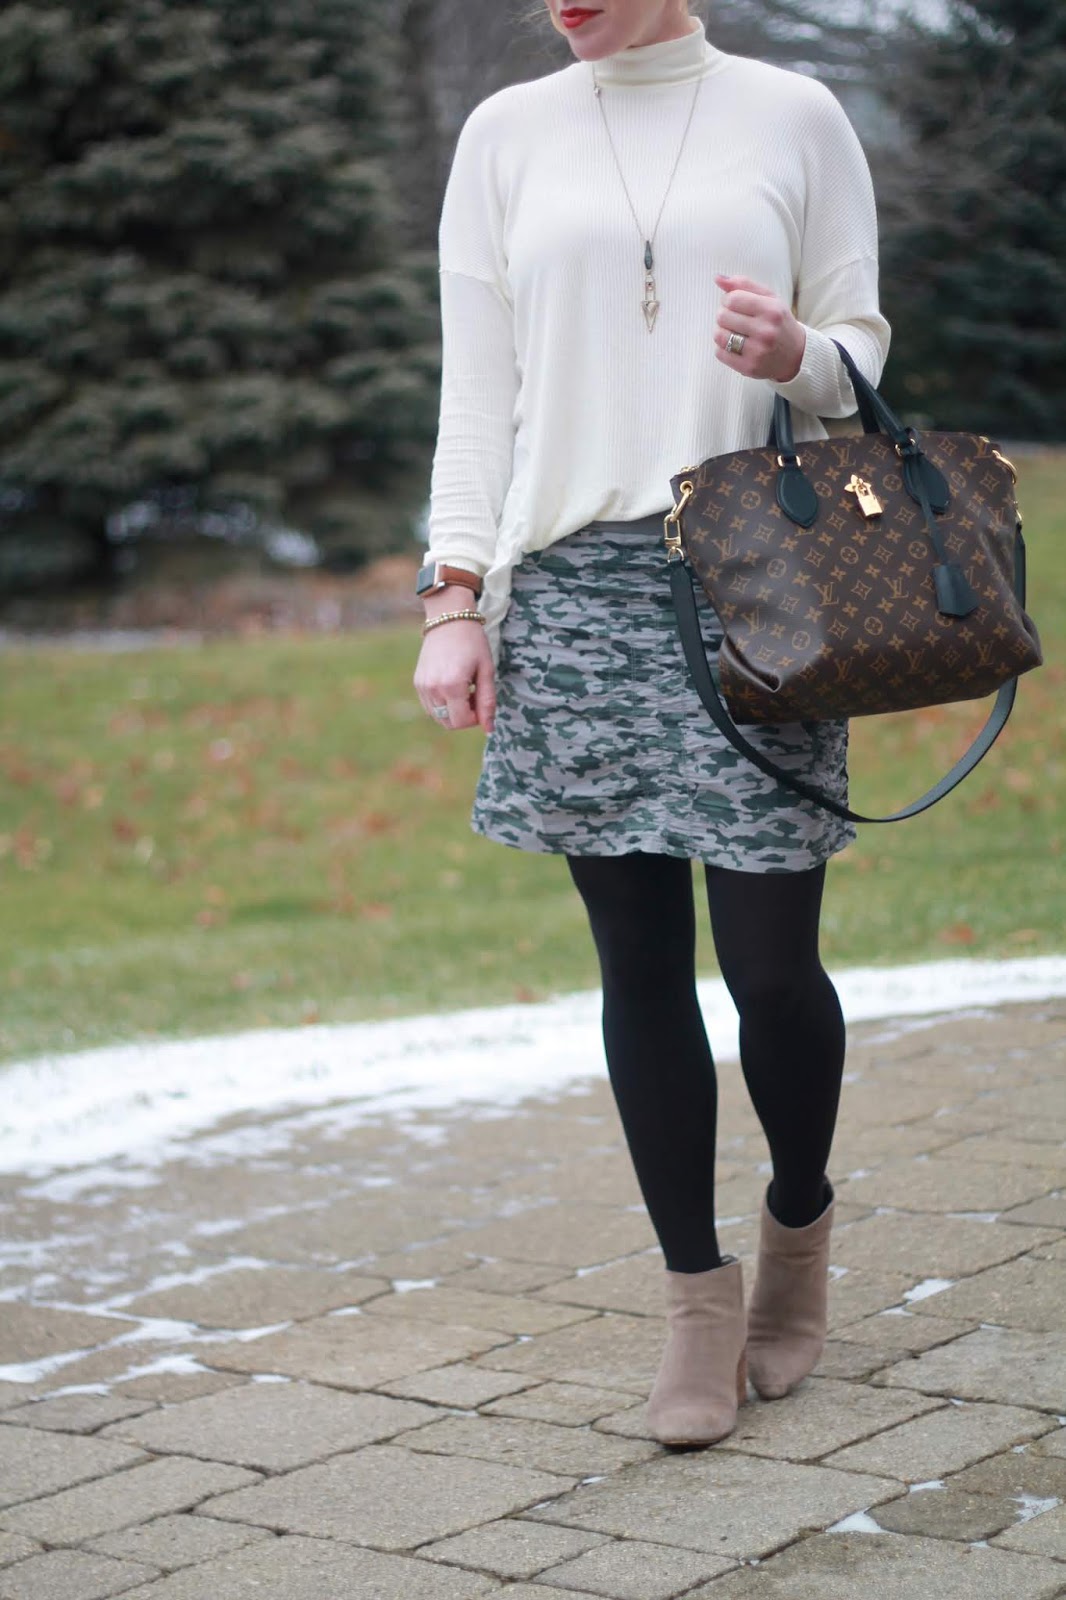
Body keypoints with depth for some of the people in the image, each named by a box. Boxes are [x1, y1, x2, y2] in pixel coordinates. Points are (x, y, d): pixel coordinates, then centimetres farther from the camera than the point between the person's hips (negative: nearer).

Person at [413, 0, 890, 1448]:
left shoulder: (793, 117, 7)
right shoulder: (507, 136, 12)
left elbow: (862, 344, 11)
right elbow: (477, 388, 10)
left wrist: (799, 361, -13)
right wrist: (455, 595, 1)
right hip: (575, 585, 2)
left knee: (770, 961, -3)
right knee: (641, 962, 2)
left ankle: (800, 1221, 25)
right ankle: (702, 1299, 12)